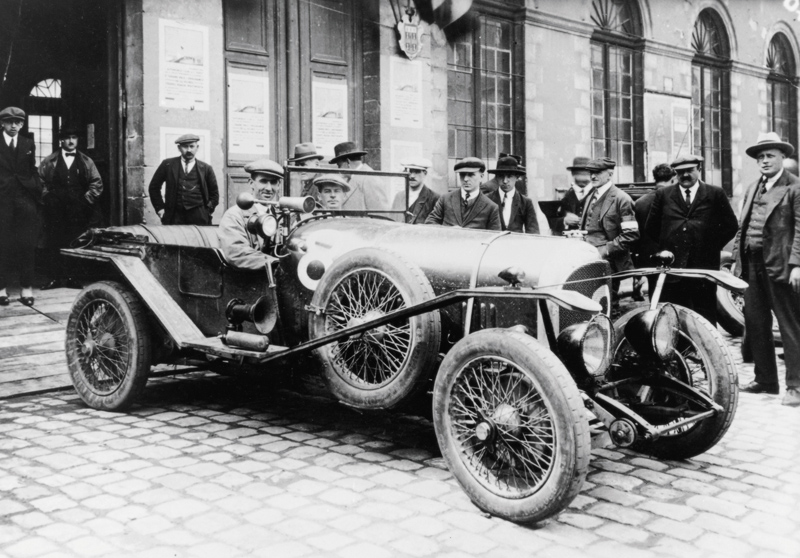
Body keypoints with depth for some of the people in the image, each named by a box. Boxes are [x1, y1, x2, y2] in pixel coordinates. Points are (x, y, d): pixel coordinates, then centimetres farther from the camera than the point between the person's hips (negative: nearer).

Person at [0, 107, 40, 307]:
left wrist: (37, 193, 2)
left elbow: (33, 172, 11)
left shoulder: (29, 144, 12)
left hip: (26, 200, 2)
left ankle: (26, 288, 6)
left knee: (27, 245, 1)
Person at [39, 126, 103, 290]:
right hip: (55, 209, 0)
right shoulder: (49, 161, 9)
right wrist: (47, 197, 2)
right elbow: (40, 181, 11)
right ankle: (56, 277, 5)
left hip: (78, 211, 0)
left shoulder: (86, 161, 10)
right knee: (54, 243, -1)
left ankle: (73, 277, 5)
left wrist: (87, 198, -1)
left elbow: (97, 183, 8)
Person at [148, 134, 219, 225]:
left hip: (198, 217, 0)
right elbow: (154, 187, 14)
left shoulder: (206, 168, 7)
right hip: (174, 216, 0)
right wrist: (160, 208, 7)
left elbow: (214, 194, 14)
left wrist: (207, 211, 3)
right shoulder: (167, 165, 7)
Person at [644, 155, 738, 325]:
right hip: (672, 266, 1)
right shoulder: (663, 195, 9)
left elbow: (731, 226, 8)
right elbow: (651, 228, 12)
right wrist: (666, 247, 7)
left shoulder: (715, 194, 6)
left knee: (706, 319, 4)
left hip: (704, 267, -1)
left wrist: (713, 246, 3)